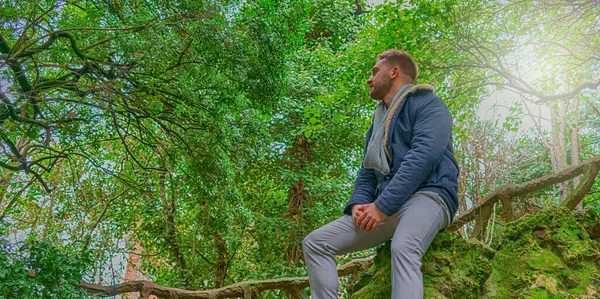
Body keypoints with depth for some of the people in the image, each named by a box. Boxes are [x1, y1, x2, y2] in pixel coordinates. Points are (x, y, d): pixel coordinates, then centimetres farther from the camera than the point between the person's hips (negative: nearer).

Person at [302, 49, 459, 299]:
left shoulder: (427, 104, 0)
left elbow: (424, 156, -17)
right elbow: (367, 172, 21)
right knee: (315, 243, -3)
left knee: (403, 247, -40)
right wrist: (359, 203, -1)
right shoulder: (379, 119, 25)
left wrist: (382, 205, -22)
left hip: (428, 195, -8)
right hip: (385, 205, 8)